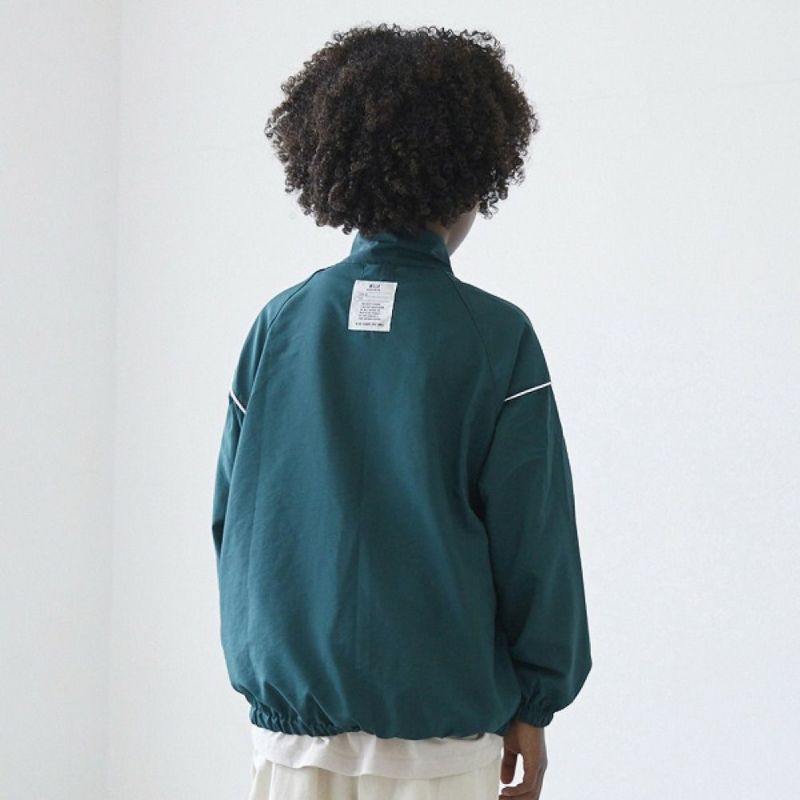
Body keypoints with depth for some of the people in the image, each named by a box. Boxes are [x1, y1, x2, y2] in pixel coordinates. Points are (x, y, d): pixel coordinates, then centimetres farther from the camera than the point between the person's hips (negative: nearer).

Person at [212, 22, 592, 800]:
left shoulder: (278, 324, 0)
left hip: (291, 714, 3)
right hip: (440, 731, -3)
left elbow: (230, 514, 5)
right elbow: (535, 534, -6)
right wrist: (534, 704, 3)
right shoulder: (495, 336, -8)